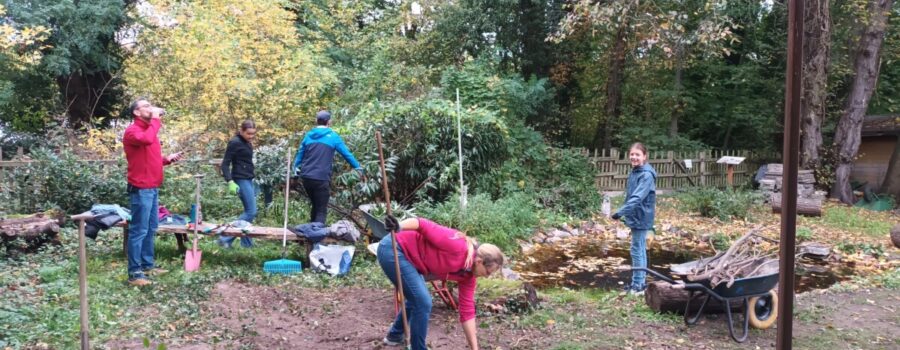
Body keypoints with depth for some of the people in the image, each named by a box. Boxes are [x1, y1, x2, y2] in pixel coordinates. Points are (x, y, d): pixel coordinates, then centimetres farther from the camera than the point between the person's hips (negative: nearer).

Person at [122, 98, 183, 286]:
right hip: (141, 189, -9)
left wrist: (167, 159, 8)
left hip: (153, 188, 9)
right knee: (139, 230, -7)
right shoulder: (132, 131, -10)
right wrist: (156, 120, -20)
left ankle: (147, 265, 25)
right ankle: (134, 273, -3)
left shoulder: (149, 129, 18)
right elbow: (147, 139, -33)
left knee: (151, 228, 15)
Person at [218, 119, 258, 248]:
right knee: (251, 212, -11)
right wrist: (230, 182, -22)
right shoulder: (235, 142, -12)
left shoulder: (247, 143, 13)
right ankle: (225, 238, -9)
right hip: (241, 180, -9)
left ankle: (247, 242, 18)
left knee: (249, 211, 10)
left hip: (248, 180, 9)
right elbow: (225, 164, -13)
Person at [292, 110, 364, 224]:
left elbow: (300, 154, 16)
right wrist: (359, 168, 5)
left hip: (306, 177, 5)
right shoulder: (333, 136, 0)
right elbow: (347, 154, 0)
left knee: (315, 206, 23)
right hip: (321, 178, -5)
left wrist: (295, 168, 27)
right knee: (321, 210, 1)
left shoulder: (308, 135, 12)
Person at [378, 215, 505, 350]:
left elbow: (467, 311, 6)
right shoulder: (457, 246, -22)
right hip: (392, 249, -10)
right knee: (423, 303, -8)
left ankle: (395, 335, 45)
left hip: (407, 255, 10)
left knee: (417, 299, 25)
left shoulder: (468, 275, 4)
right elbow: (424, 225, -24)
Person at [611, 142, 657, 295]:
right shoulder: (634, 172, 10)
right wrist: (625, 212, 17)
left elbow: (637, 197, -29)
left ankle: (638, 285, 4)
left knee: (637, 250, -4)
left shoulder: (646, 175, -19)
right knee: (640, 250, 16)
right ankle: (641, 282, 25)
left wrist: (621, 212, -35)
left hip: (641, 218, -9)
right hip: (636, 216, 9)